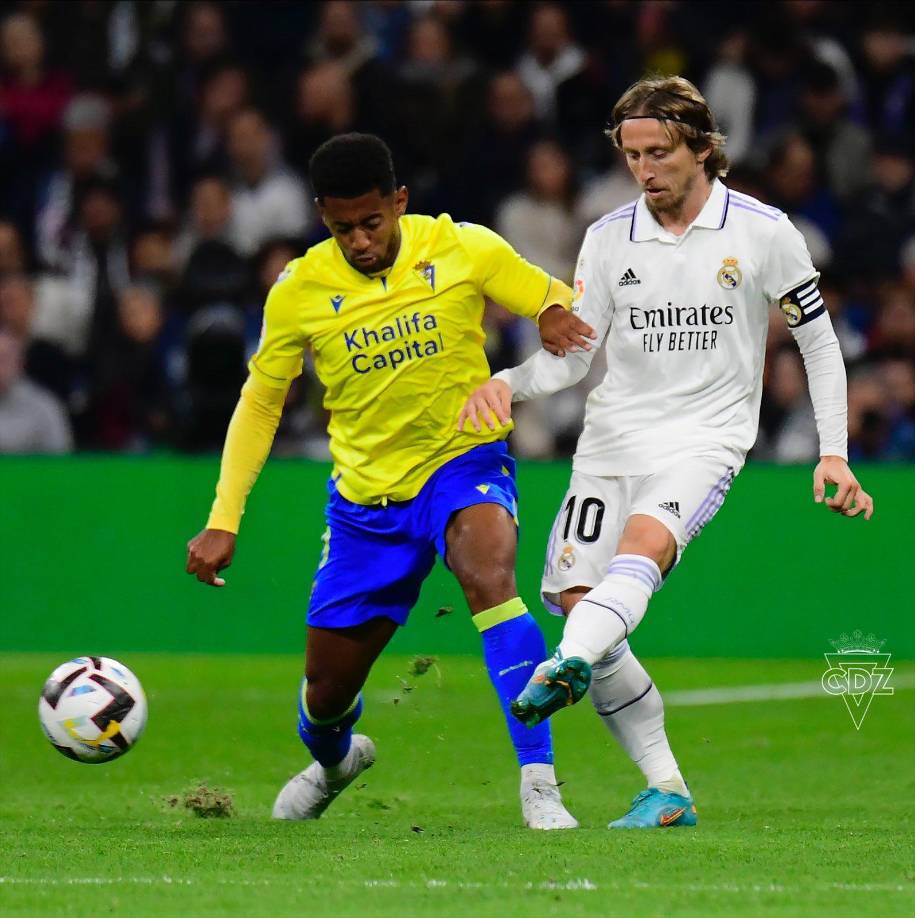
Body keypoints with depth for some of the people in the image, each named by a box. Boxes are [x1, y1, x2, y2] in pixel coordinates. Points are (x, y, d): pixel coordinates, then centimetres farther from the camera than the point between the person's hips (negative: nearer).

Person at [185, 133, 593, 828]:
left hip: (464, 463, -2)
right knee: (327, 691, 10)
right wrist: (224, 521, -2)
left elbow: (558, 303, 0)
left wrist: (556, 316, -26)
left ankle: (540, 784, -36)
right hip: (365, 496, 3)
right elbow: (260, 403, 5)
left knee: (489, 575, -37)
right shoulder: (299, 291, -6)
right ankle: (333, 760, 50)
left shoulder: (464, 249, -10)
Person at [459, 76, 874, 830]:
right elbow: (576, 352, 7)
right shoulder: (609, 238, 6)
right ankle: (667, 792, -1)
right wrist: (509, 383, -13)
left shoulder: (763, 232, -1)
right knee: (574, 598, -10)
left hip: (704, 441, -4)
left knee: (643, 545, -34)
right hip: (612, 440, 4)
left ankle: (565, 669, -62)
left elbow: (819, 341, 7)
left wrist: (834, 454, 3)